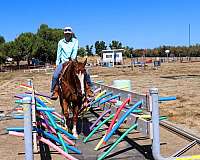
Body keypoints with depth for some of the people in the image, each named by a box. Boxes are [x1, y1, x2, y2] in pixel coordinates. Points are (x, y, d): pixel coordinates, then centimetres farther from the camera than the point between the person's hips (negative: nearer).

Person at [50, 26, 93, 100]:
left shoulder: (75, 41, 5)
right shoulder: (60, 42, 8)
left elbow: (75, 50, -8)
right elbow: (58, 54, 11)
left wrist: (73, 58, -24)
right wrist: (57, 64, 6)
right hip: (63, 62, 0)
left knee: (85, 74, -13)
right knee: (55, 75, -21)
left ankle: (88, 89, 4)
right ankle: (54, 92, -8)